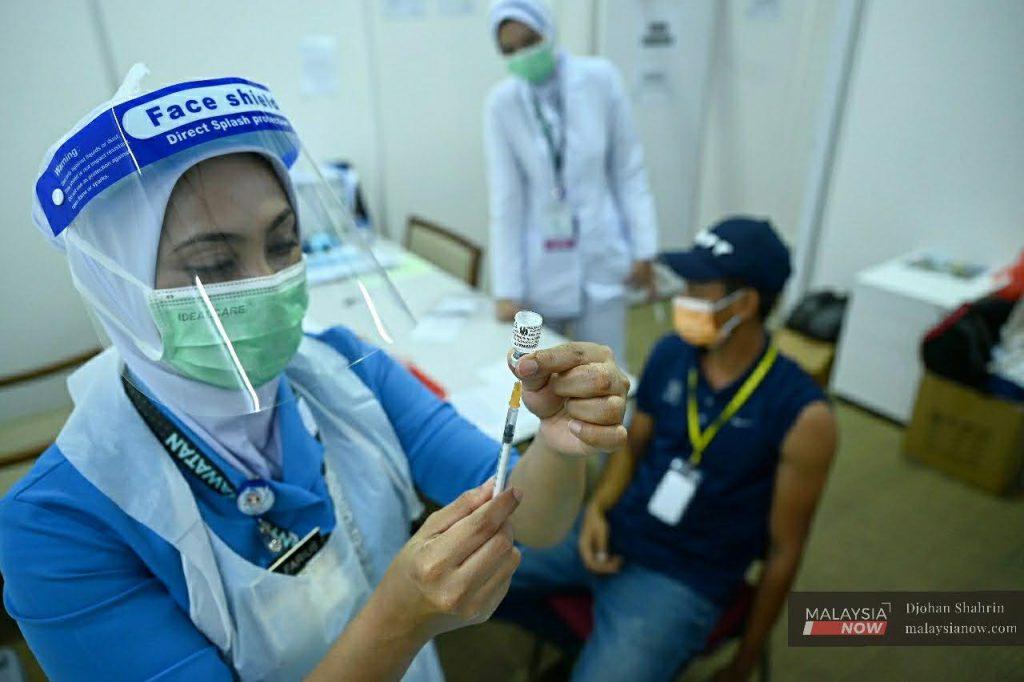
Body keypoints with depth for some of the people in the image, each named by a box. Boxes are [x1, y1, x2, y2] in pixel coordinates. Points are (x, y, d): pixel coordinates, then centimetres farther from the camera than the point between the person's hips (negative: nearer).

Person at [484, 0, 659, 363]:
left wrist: (642, 248, -4)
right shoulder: (501, 103, -6)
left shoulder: (600, 77, -7)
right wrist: (507, 287, -6)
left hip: (601, 259, 0)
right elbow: (504, 199, -6)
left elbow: (629, 169, -1)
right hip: (538, 269, 1)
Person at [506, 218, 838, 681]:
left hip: (682, 581, -4)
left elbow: (783, 550, -6)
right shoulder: (670, 354, -2)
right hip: (611, 533, 5)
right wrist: (597, 508, -8)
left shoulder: (803, 416, -16)